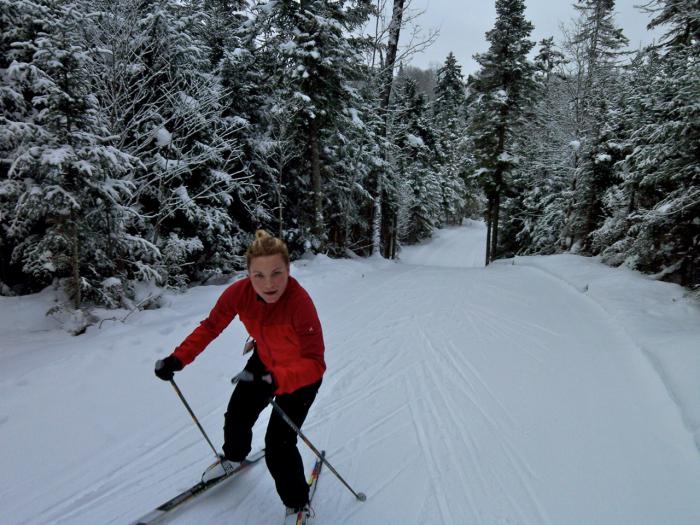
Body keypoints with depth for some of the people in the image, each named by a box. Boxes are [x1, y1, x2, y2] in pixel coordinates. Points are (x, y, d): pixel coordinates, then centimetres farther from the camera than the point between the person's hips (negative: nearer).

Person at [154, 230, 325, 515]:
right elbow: (210, 326, -12)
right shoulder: (239, 292, -26)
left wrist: (275, 380, -58)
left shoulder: (300, 302, -40)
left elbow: (315, 364, -43)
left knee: (278, 446, -10)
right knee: (236, 419, 22)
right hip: (264, 361, 6)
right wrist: (177, 359, -23)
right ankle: (234, 456, 58)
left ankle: (298, 505, 19)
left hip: (300, 374, -5)